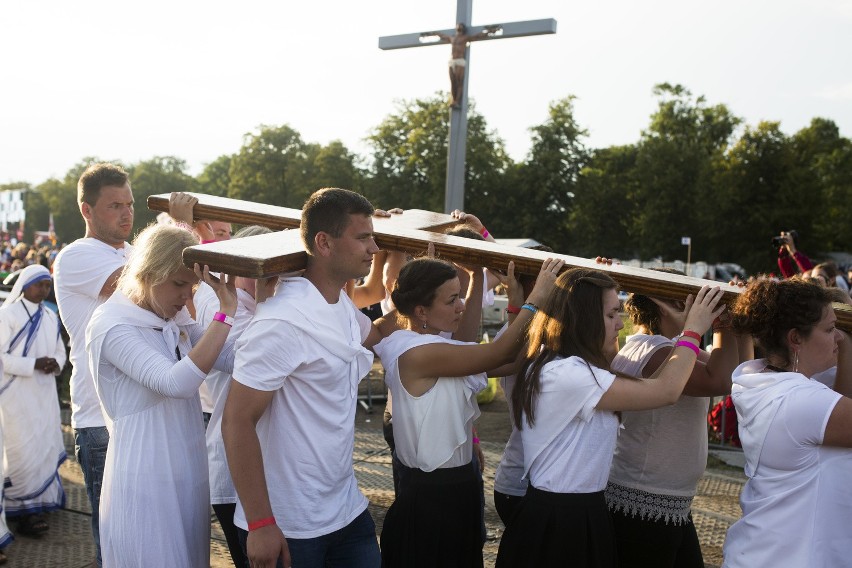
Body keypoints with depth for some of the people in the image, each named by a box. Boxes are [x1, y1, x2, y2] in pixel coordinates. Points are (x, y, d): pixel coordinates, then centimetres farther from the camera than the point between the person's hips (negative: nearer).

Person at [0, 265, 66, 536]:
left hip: (45, 393, 6)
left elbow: (60, 351, 16)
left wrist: (55, 363, -7)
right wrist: (33, 364, -23)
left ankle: (39, 501, 26)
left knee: (46, 447, 11)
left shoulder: (51, 317, 10)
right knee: (23, 451, -4)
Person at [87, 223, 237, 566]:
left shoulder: (176, 322, 9)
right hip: (147, 478, -7)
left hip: (187, 472, 7)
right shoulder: (112, 325, -15)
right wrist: (227, 312, -30)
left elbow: (235, 358, -1)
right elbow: (176, 382, -29)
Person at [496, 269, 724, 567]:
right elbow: (666, 390, -20)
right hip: (560, 523, -10)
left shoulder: (561, 367, 6)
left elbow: (645, 388, 12)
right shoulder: (565, 374, -25)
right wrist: (692, 330, -7)